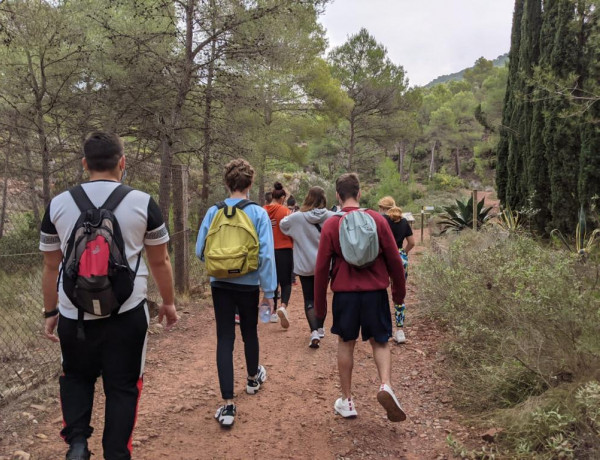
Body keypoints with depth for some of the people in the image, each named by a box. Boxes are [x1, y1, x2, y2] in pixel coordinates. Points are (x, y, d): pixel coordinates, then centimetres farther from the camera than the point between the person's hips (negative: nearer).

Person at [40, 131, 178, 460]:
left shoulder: (58, 204, 0)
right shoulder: (142, 203, -4)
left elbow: (51, 267, 7)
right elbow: (159, 262, 4)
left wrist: (50, 312, 19)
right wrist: (168, 302, 17)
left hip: (74, 314, 2)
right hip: (127, 313, -1)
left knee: (75, 377, 25)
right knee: (122, 386, 13)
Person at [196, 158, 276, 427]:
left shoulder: (213, 212, -5)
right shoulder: (258, 214, -10)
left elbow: (200, 251, -2)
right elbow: (266, 255, -14)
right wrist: (269, 291, -8)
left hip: (220, 284, 1)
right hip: (248, 285, 0)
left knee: (224, 340, 3)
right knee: (249, 333, 21)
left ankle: (228, 404, -1)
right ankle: (253, 379, 46)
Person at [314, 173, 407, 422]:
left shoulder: (330, 224, -3)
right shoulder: (377, 219, -2)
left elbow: (321, 267, -2)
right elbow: (394, 259, 0)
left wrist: (319, 304, 7)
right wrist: (399, 291, 14)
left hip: (345, 292, 0)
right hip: (375, 291, 0)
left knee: (346, 343, 14)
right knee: (380, 342, 14)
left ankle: (346, 401, 20)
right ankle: (386, 385, -9)